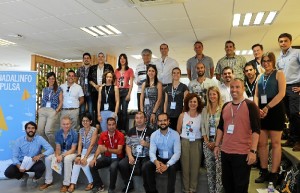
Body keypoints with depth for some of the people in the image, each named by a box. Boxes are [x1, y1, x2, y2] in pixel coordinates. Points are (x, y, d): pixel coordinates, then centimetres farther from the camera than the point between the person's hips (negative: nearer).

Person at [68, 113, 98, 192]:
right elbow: (80, 144, 1)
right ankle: (73, 184, -21)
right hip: (83, 152, 4)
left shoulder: (94, 130, -10)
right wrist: (78, 155, -15)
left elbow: (91, 145, -18)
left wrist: (85, 157, -24)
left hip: (93, 153, -4)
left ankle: (91, 182, -7)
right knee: (77, 161, -24)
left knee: (84, 163, -27)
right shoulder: (81, 130, 7)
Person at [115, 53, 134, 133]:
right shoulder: (116, 71, 13)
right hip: (117, 91, 3)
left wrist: (129, 94, -10)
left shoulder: (130, 70, 4)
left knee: (124, 111, -3)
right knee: (117, 111, 1)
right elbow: (115, 83, 12)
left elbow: (131, 83, -1)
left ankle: (125, 130, 6)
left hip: (125, 91, -3)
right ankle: (118, 129, 12)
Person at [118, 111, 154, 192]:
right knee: (121, 164, -20)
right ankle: (129, 185, 3)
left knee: (145, 168, -34)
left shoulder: (150, 131, -1)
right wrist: (130, 156, -8)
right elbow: (128, 146, 9)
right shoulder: (131, 131, 12)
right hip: (133, 156, 4)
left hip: (146, 157, -4)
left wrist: (146, 144, -18)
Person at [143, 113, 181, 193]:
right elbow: (152, 151, -11)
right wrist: (156, 162, -35)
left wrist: (167, 165, -31)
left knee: (172, 168, -35)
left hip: (171, 159, -2)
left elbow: (177, 152, -16)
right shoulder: (154, 135, -3)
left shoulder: (175, 134, -9)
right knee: (147, 166, -23)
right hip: (159, 158, 3)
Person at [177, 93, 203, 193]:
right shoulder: (182, 115, -1)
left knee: (195, 166, 6)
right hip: (184, 143, 0)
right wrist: (184, 137, 3)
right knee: (185, 165, 5)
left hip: (196, 143, 0)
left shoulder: (201, 116, -3)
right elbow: (178, 130, 4)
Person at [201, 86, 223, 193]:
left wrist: (216, 142, -12)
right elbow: (203, 126, 8)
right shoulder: (205, 110, 9)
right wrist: (206, 141, -1)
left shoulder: (223, 109, -6)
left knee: (219, 168, -3)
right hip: (208, 142, 5)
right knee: (209, 168, 10)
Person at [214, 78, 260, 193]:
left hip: (243, 153, -5)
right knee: (226, 183, 18)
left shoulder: (250, 105, -8)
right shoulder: (225, 106, 9)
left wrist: (253, 150, -19)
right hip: (225, 152, 6)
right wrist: (217, 145, 11)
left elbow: (256, 130, -13)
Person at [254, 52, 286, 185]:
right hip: (261, 112, 5)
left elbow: (281, 93, -11)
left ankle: (273, 174, 7)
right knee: (261, 143, 6)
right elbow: (256, 95, 12)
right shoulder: (260, 77, 16)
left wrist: (267, 107, -17)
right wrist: (257, 108, -7)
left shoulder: (279, 74, 1)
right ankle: (264, 172, 16)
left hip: (275, 110, -5)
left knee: (275, 143, 0)